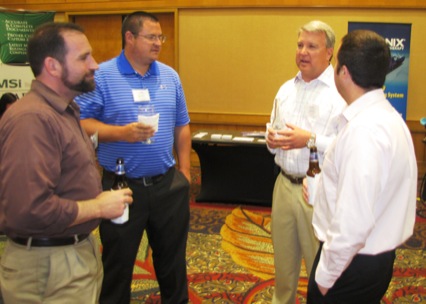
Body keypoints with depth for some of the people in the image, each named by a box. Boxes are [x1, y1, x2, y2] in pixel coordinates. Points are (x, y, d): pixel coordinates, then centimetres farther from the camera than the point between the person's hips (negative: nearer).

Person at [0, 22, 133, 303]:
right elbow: (28, 210, -33)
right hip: (48, 265, -10)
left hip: (80, 250, 10)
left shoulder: (64, 110, 11)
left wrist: (98, 199, 4)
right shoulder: (32, 119, -24)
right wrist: (98, 207, -20)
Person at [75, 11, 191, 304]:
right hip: (121, 185, -4)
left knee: (173, 257, 18)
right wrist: (121, 132, -26)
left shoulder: (170, 76, 6)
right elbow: (80, 122, -14)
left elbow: (182, 127, 11)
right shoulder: (102, 76, -9)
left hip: (168, 183, 4)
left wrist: (185, 171, 8)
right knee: (118, 261, 12)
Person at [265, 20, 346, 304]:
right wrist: (271, 139, -1)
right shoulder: (286, 89, 11)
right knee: (283, 256, 20)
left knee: (319, 263, 8)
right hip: (285, 184, 7)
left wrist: (311, 140, -24)